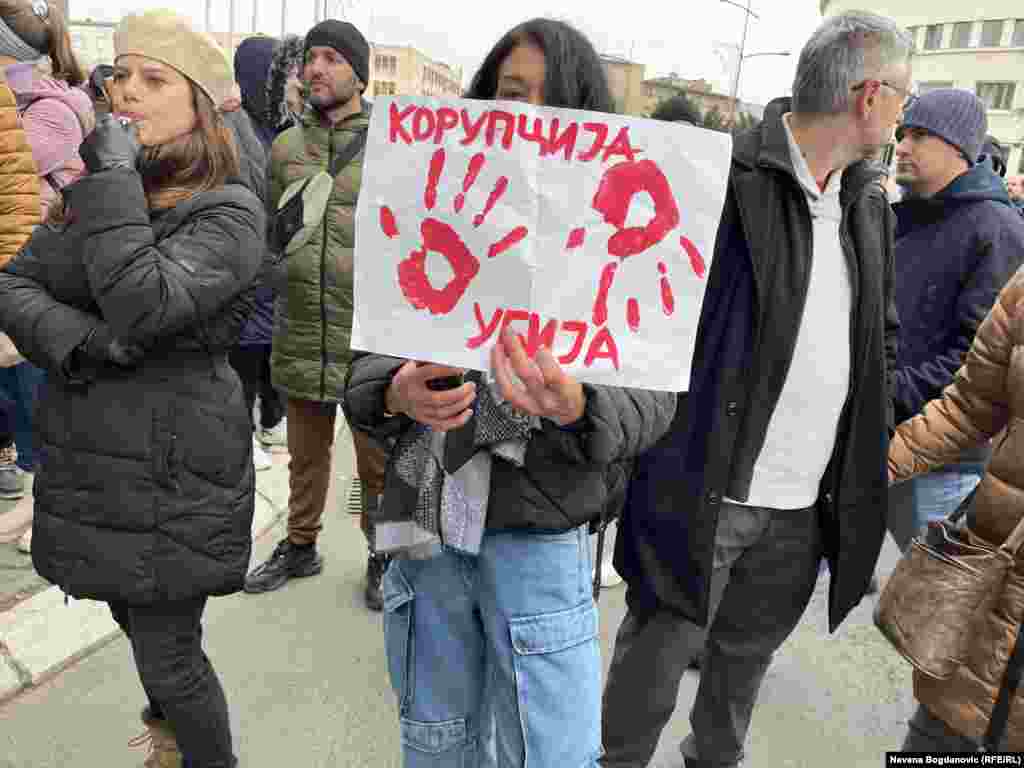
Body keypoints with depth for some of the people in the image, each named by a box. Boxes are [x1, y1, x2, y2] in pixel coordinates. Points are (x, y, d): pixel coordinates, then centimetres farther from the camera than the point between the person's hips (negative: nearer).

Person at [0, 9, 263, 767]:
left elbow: (142, 311, -27)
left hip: (171, 474, -7)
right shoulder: (91, 190, 9)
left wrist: (115, 181, -22)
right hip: (86, 462, 7)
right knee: (137, 622, 26)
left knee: (169, 656, 5)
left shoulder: (229, 212, -14)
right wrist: (76, 337, -15)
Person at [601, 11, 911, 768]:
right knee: (652, 673, 10)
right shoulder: (722, 182, -14)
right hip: (702, 495, -6)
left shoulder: (869, 203, 9)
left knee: (745, 663, 24)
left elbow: (883, 339, 17)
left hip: (809, 508, 7)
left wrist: (872, 450, 12)